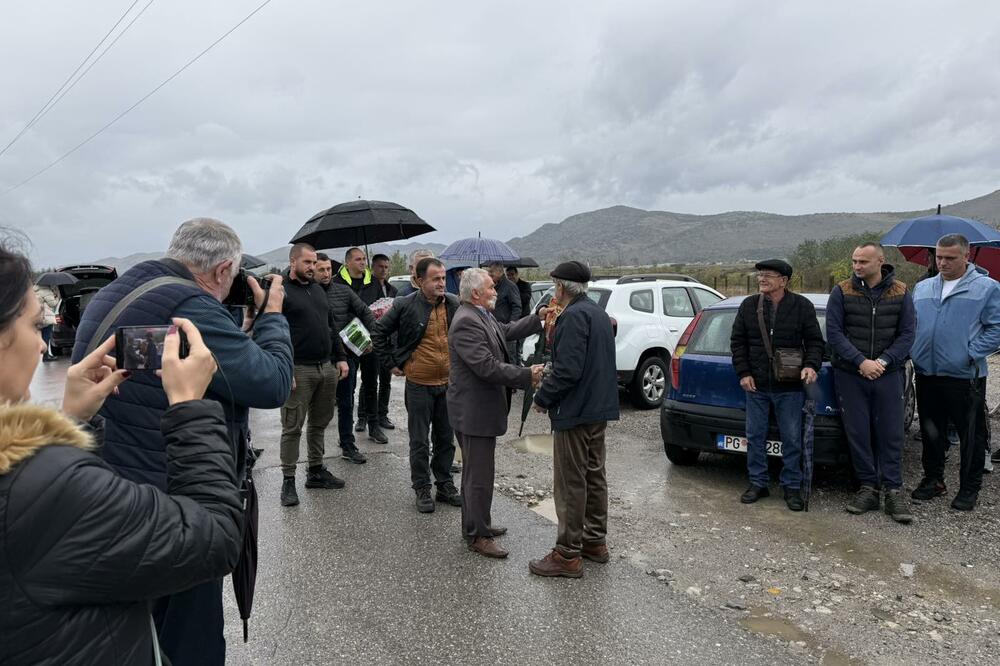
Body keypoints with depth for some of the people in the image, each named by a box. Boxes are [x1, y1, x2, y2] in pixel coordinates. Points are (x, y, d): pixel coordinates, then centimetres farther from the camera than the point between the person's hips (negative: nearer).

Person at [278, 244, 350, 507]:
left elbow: (332, 326, 21)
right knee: (293, 427, 1)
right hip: (299, 370, -7)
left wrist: (340, 358, 13)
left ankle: (316, 470, 27)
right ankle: (288, 480, 11)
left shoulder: (317, 289, 16)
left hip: (327, 367, 7)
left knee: (320, 422, 15)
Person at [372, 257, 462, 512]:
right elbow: (379, 333, 1)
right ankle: (422, 489, 20)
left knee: (446, 439, 14)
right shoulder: (405, 306, -10)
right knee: (419, 442, 7)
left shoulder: (455, 305, -1)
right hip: (419, 384, -3)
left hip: (449, 384, 3)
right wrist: (391, 364, -1)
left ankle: (445, 485, 28)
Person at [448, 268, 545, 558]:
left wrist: (538, 319, 12)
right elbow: (488, 367, -28)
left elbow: (507, 331, 18)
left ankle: (476, 524, 35)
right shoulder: (466, 322, -23)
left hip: (481, 408, 11)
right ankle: (477, 536, 13)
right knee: (479, 476, 0)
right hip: (474, 411, -11)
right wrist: (527, 375, -23)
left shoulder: (482, 316, 8)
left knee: (476, 471, 21)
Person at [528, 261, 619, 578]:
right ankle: (596, 541, 29)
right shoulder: (598, 312, 14)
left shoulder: (574, 316, -18)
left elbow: (568, 369, -25)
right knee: (594, 476, 18)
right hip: (599, 409, 10)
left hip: (575, 411, -10)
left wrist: (542, 397, -13)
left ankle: (568, 555, 6)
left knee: (570, 484, -2)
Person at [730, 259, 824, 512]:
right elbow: (738, 342, 7)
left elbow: (815, 341, 1)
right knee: (755, 436, 9)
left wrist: (811, 365, -17)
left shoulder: (802, 306, -2)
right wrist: (743, 373, -2)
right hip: (756, 386, 2)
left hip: (790, 388, -2)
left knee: (792, 439, 5)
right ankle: (758, 483, 23)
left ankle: (792, 486, 19)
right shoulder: (748, 305, 4)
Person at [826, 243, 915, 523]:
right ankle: (869, 488, 15)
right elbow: (834, 332, -5)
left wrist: (883, 361, -12)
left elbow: (907, 334, 2)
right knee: (857, 433, 3)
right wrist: (861, 361, -14)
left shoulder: (901, 293, 3)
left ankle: (892, 491, 13)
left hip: (888, 374, 0)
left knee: (891, 434, 3)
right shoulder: (842, 292, 0)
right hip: (850, 375, 0)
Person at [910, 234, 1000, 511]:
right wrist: (913, 351, 3)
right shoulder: (922, 288, 12)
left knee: (971, 436, 5)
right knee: (930, 432, 14)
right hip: (926, 374, 5)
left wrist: (972, 354, -14)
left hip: (965, 376, -4)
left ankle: (969, 488, 18)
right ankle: (933, 480, 29)